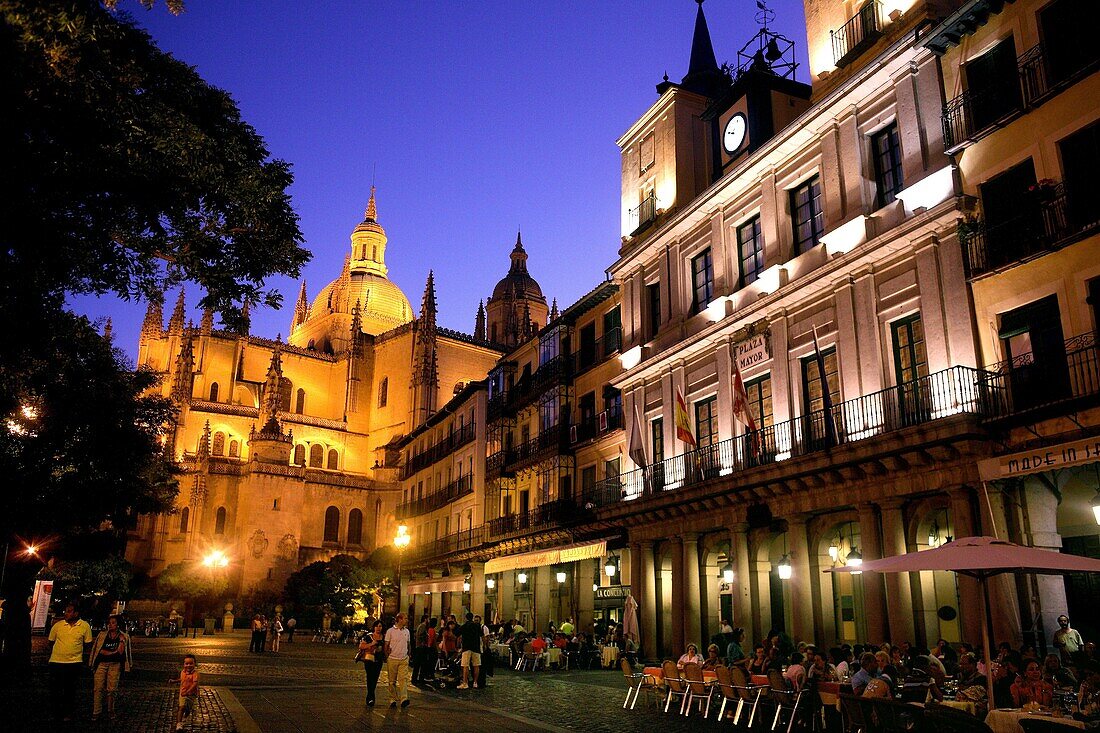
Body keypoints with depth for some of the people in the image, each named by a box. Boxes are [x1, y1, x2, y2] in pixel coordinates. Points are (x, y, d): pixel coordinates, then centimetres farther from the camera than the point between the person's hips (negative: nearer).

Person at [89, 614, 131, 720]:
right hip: (101, 663, 1)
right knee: (98, 688, -6)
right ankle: (96, 711, 1)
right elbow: (98, 649, 8)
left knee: (112, 689, 0)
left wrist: (121, 641, -6)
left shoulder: (123, 637, 7)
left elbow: (120, 652, 5)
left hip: (115, 665, -1)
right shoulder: (102, 634, 10)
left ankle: (110, 710, 15)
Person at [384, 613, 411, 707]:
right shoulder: (390, 631, -4)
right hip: (392, 659, -2)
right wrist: (386, 657, -4)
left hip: (404, 660, 3)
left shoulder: (406, 631, 10)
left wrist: (408, 654, 12)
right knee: (392, 681, 4)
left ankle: (404, 699, -15)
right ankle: (393, 699, 13)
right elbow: (386, 645, -1)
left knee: (403, 679, -10)